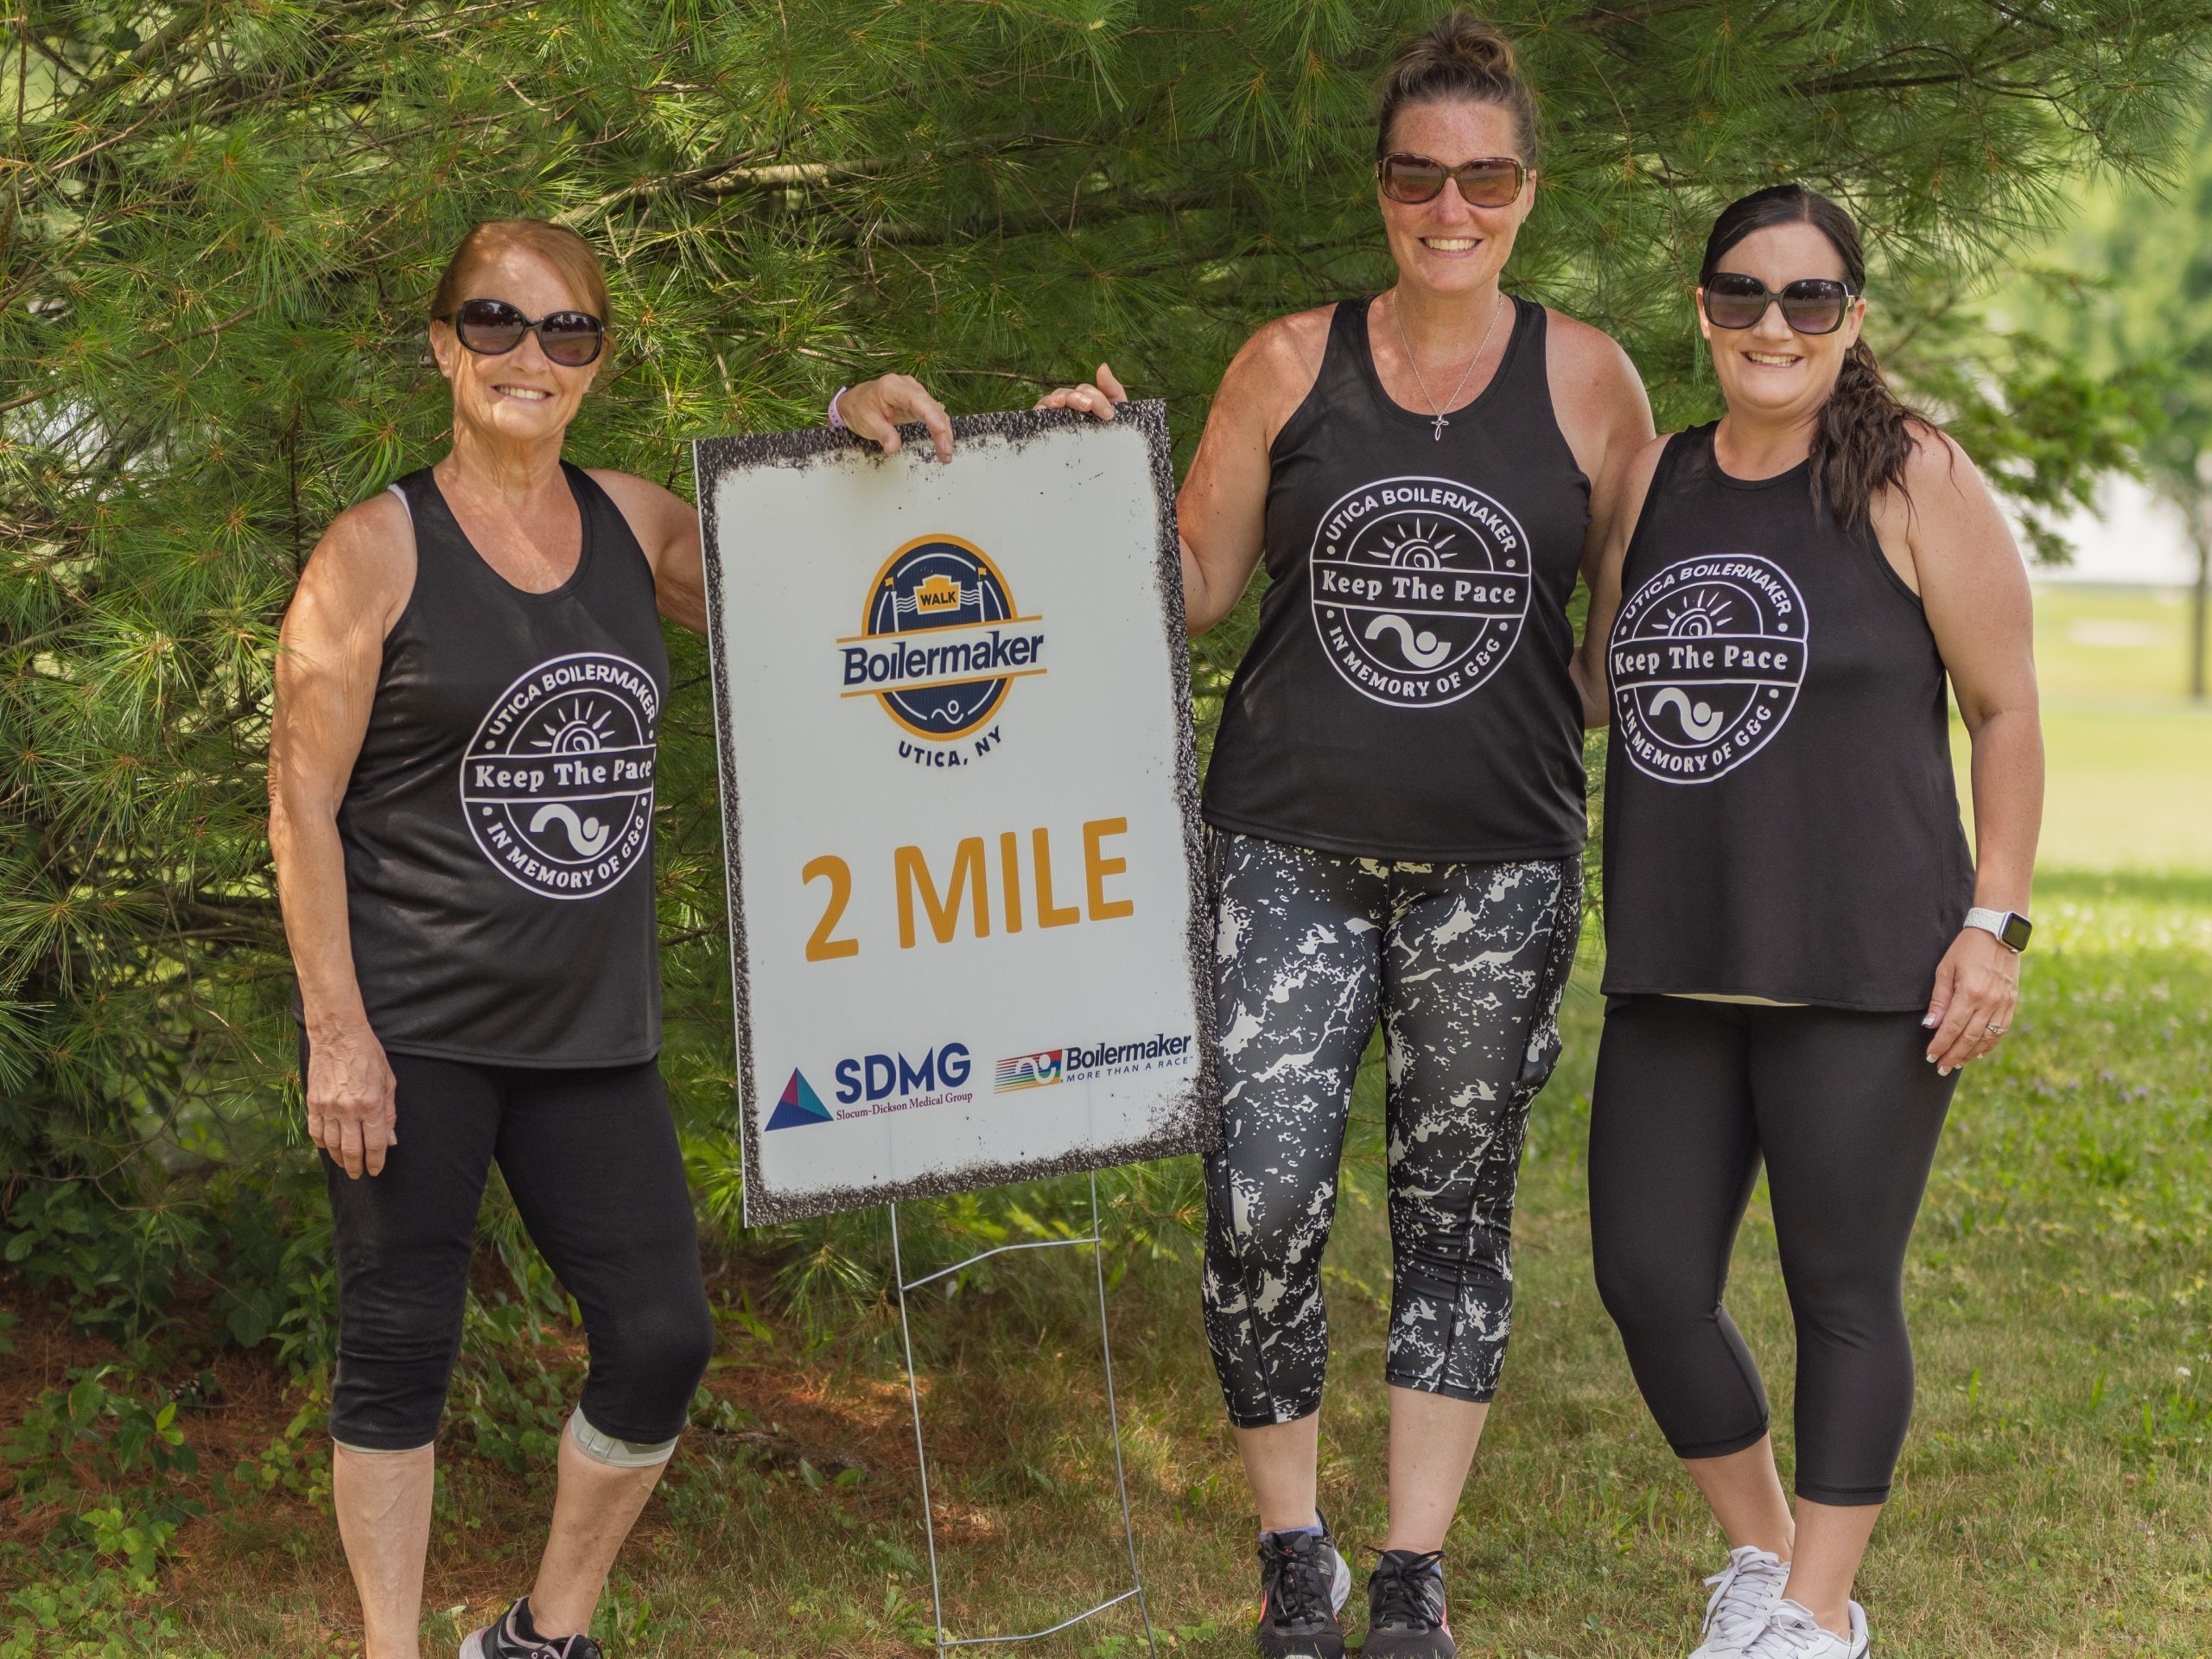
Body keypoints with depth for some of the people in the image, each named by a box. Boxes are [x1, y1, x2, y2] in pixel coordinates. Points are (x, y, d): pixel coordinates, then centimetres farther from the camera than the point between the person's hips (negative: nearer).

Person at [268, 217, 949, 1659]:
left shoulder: (633, 523, 8)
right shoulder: (377, 551, -7)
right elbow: (302, 800, -7)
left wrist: (858, 449, 3)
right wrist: (336, 1032, -12)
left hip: (590, 1031, 5)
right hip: (415, 1032, -5)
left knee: (663, 1340, 4)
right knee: (400, 1352, 1)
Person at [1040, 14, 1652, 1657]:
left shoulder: (1587, 378, 3)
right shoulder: (1290, 364, 3)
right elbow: (1196, 590, 9)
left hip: (1499, 859, 0)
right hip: (1294, 846, 0)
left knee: (1458, 1212, 7)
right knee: (1260, 1205, -9)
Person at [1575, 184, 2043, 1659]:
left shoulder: (1914, 481, -4)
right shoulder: (1651, 484, 11)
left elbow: (2007, 709, -3)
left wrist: (1996, 925, -9)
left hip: (1863, 970, -5)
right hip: (1677, 971, 5)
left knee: (1843, 1291, 3)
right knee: (1649, 1282, 5)